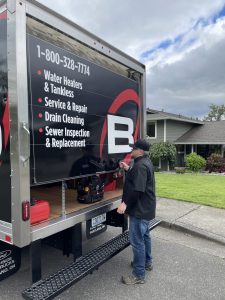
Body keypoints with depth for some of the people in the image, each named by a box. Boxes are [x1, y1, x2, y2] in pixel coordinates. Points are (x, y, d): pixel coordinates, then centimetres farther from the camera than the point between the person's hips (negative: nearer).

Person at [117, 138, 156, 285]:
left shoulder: (141, 165, -24)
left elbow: (137, 188, -30)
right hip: (145, 208, 11)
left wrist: (125, 203, -29)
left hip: (140, 209, -11)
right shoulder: (145, 162, 11)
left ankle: (139, 275, 9)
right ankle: (147, 262, 41)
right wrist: (128, 169, 11)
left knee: (137, 240, -2)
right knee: (144, 235, 24)